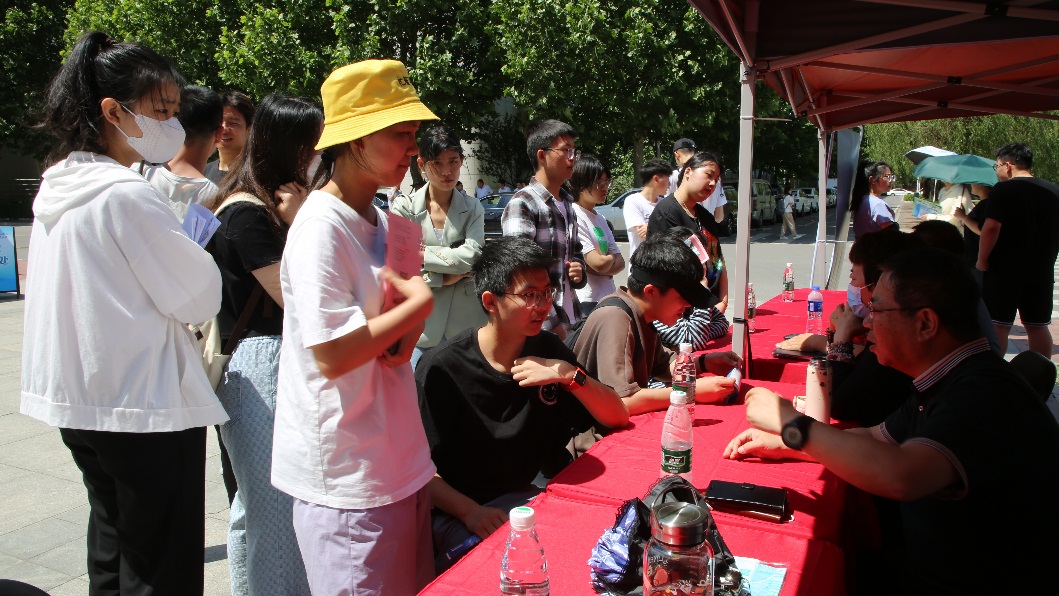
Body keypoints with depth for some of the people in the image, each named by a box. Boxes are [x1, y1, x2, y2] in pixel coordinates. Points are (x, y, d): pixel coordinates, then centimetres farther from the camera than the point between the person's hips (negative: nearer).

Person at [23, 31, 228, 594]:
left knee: (112, 547, 22)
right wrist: (193, 249, 4)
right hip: (147, 402, -9)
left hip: (77, 399, 9)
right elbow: (200, 297, -16)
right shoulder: (127, 194, -19)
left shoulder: (56, 189, 8)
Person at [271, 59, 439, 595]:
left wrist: (406, 334, -3)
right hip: (346, 476, -8)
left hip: (397, 460, 8)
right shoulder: (321, 227, -17)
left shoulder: (382, 224, 10)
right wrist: (418, 303, -14)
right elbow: (333, 354, -24)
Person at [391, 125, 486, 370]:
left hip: (465, 324, 2)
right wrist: (449, 277, -10)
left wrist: (422, 254, -9)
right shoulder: (404, 207, 1)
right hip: (420, 328, -1)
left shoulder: (473, 209, 8)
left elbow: (473, 256, -10)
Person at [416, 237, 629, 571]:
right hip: (460, 516, -5)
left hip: (527, 499, 5)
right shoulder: (442, 369, -13)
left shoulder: (548, 349, 2)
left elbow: (618, 418, 2)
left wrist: (570, 375, -15)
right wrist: (472, 511, -27)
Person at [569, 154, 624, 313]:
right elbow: (599, 263, -20)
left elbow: (620, 263, 9)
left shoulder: (601, 219, 14)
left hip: (608, 299, 8)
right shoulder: (574, 217, -13)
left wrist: (591, 269, -11)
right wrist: (611, 257, 4)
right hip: (587, 301, -8)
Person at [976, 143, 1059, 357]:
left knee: (998, 325, -1)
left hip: (1004, 271, -6)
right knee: (1038, 326, 13)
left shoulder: (1003, 190, -12)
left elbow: (991, 228, -20)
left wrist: (982, 260, -10)